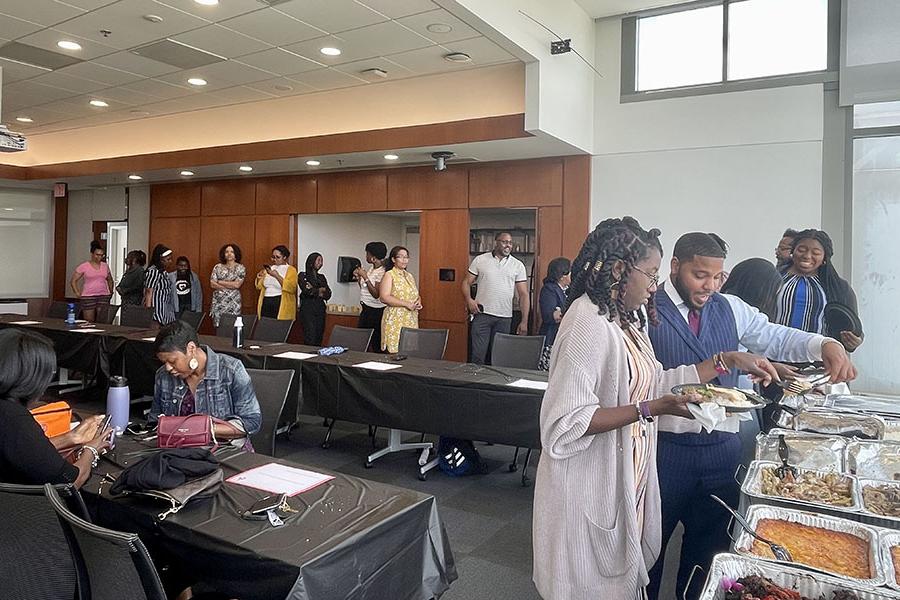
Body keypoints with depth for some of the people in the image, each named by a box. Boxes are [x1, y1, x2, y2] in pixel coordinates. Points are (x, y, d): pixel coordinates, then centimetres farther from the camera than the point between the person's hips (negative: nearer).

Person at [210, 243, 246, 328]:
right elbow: (212, 284, 0)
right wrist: (231, 286, -7)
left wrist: (219, 282, -3)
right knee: (218, 327, -2)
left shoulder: (240, 268, 3)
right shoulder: (218, 267, 9)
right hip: (218, 302, 2)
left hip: (233, 303, -2)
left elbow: (237, 284, -9)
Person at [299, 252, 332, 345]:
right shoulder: (303, 275, 5)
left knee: (318, 340, -1)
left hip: (320, 310, 5)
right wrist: (321, 290, 3)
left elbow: (328, 295, 6)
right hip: (307, 309, -4)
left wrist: (314, 291, -5)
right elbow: (307, 291, -9)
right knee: (310, 340, -15)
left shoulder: (322, 277, 18)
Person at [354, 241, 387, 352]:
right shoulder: (371, 268, 12)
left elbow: (376, 294, -22)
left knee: (376, 343, -4)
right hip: (366, 309, 9)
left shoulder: (382, 272, -14)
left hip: (375, 311, -9)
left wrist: (365, 277, -19)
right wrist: (358, 278, 6)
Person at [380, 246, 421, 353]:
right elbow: (384, 297, -14)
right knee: (395, 353, -10)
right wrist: (406, 304, -15)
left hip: (411, 320, 6)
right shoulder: (389, 275, -2)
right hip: (395, 321, -6)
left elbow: (417, 295, 28)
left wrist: (418, 302, 3)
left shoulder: (410, 276, 18)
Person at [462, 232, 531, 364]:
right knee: (478, 355, -3)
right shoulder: (480, 260, 3)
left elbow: (524, 294, 4)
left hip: (504, 318, 1)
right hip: (482, 314, -1)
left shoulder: (518, 265, 5)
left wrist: (524, 321, -2)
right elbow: (466, 282, 6)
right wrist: (469, 300, -13)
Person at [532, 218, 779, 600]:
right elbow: (563, 424, -27)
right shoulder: (588, 323, -23)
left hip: (627, 480, 9)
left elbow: (655, 383, 14)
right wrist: (649, 410, -27)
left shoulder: (627, 319, 7)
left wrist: (727, 361, 11)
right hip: (592, 491, -9)